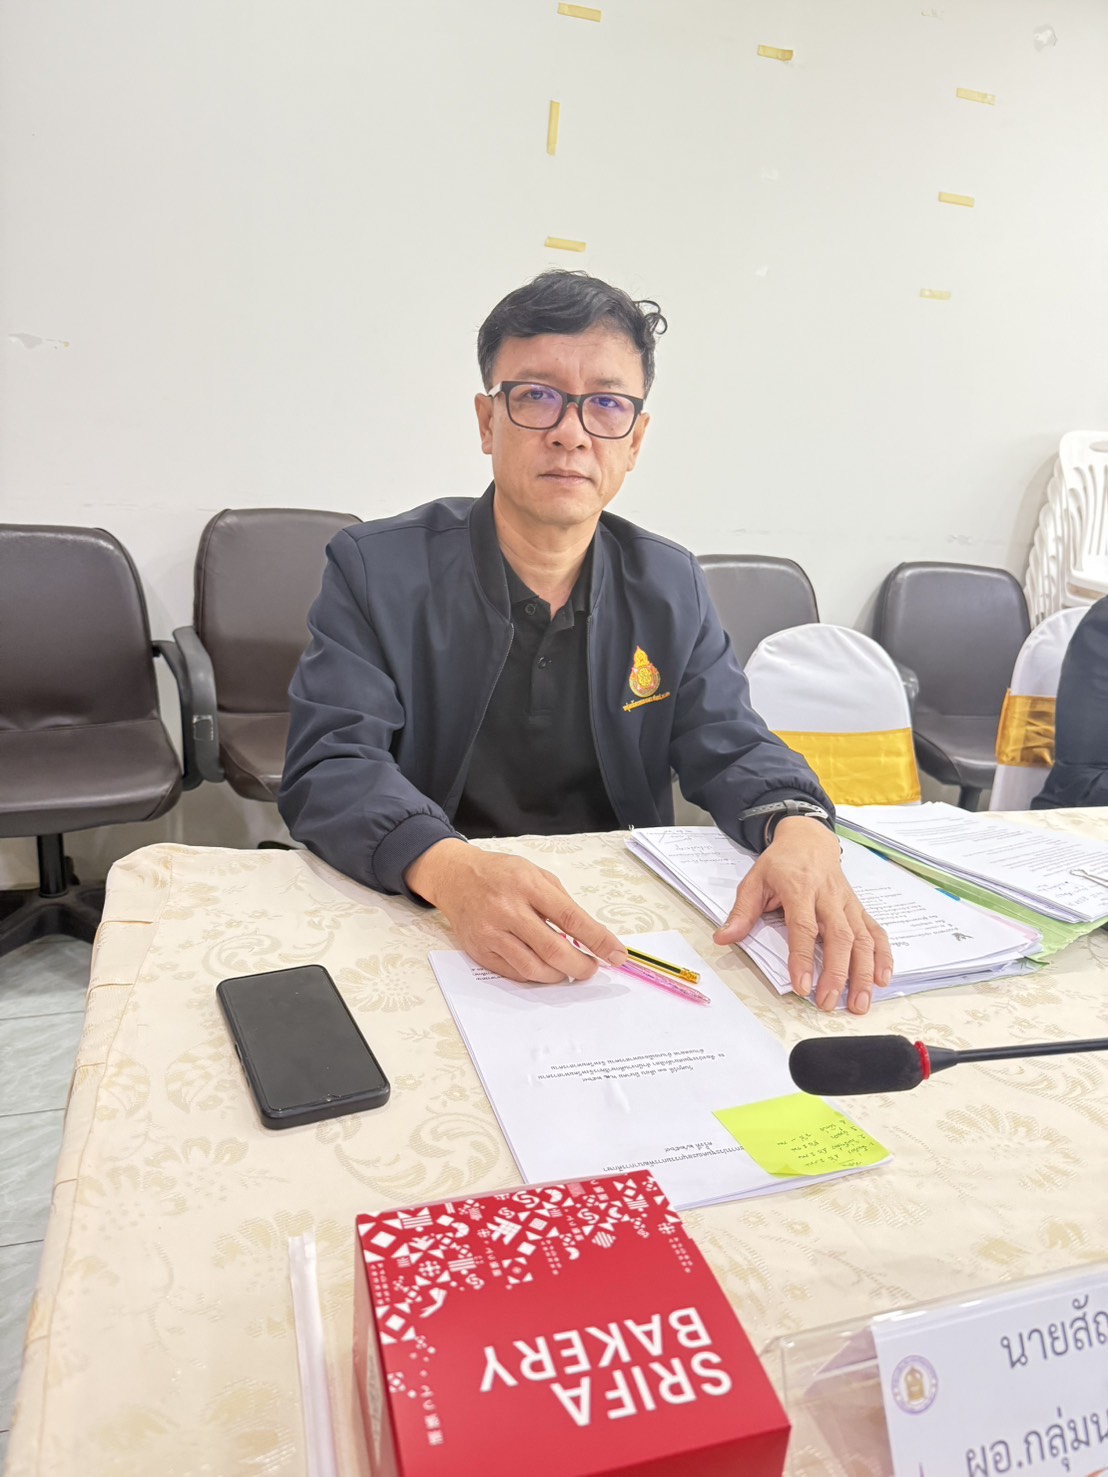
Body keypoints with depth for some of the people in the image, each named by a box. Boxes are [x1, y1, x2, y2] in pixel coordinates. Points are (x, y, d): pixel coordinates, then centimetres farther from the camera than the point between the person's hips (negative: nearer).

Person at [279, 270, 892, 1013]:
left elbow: (730, 746, 5)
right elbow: (329, 768, -13)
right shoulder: (376, 569, -5)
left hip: (620, 933, 4)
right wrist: (449, 868, -34)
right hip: (417, 921, -3)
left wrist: (800, 829, -19)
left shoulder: (671, 587, 6)